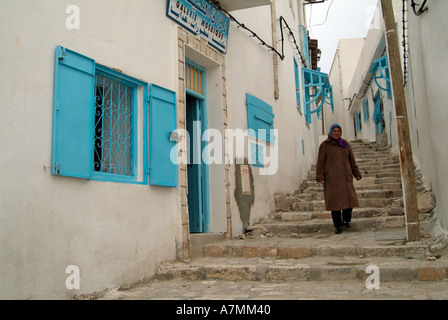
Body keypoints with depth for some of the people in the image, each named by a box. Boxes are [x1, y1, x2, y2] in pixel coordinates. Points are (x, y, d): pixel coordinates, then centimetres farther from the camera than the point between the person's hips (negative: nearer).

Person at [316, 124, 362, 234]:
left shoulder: (345, 144, 15)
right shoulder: (325, 145, 3)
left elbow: (352, 161, 20)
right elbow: (320, 162, -1)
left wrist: (356, 174, 16)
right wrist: (320, 177, -10)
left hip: (346, 177, 4)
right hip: (332, 178, -3)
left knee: (349, 199, -3)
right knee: (335, 202, -3)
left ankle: (346, 220, 21)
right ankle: (338, 226, 7)